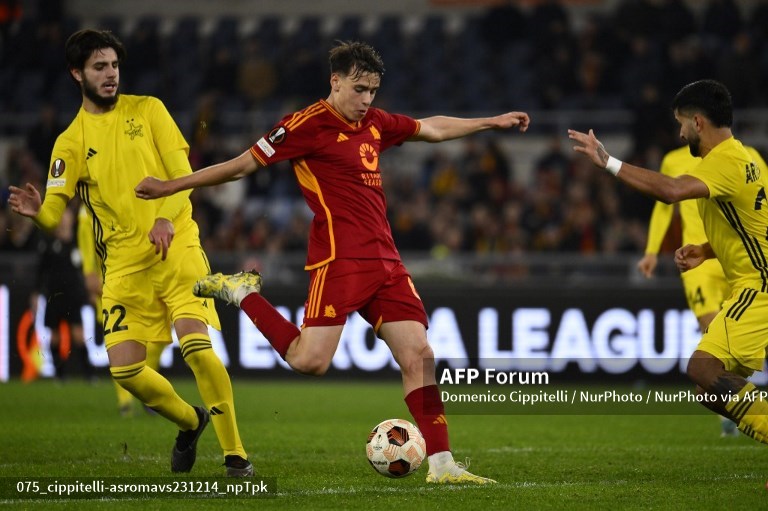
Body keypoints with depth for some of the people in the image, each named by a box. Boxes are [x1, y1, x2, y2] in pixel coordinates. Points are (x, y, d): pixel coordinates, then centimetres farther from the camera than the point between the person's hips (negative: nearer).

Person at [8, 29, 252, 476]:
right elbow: (55, 211, 0)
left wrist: (167, 217, -19)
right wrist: (36, 210, -24)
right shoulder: (70, 142, 7)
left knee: (197, 345, -20)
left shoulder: (147, 110, 6)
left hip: (175, 244, -2)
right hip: (124, 262, 2)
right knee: (124, 368, -6)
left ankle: (235, 453, -10)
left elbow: (182, 172, 0)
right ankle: (190, 422, 24)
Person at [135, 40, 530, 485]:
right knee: (311, 361, -16)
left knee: (419, 355, -1)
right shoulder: (309, 124, -6)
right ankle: (242, 293, 7)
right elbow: (244, 165, -2)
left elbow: (433, 128, 32)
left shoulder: (376, 124, 15)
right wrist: (170, 187, -3)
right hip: (339, 259, -7)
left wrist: (493, 122, 34)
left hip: (384, 260, 7)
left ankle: (442, 465, 0)